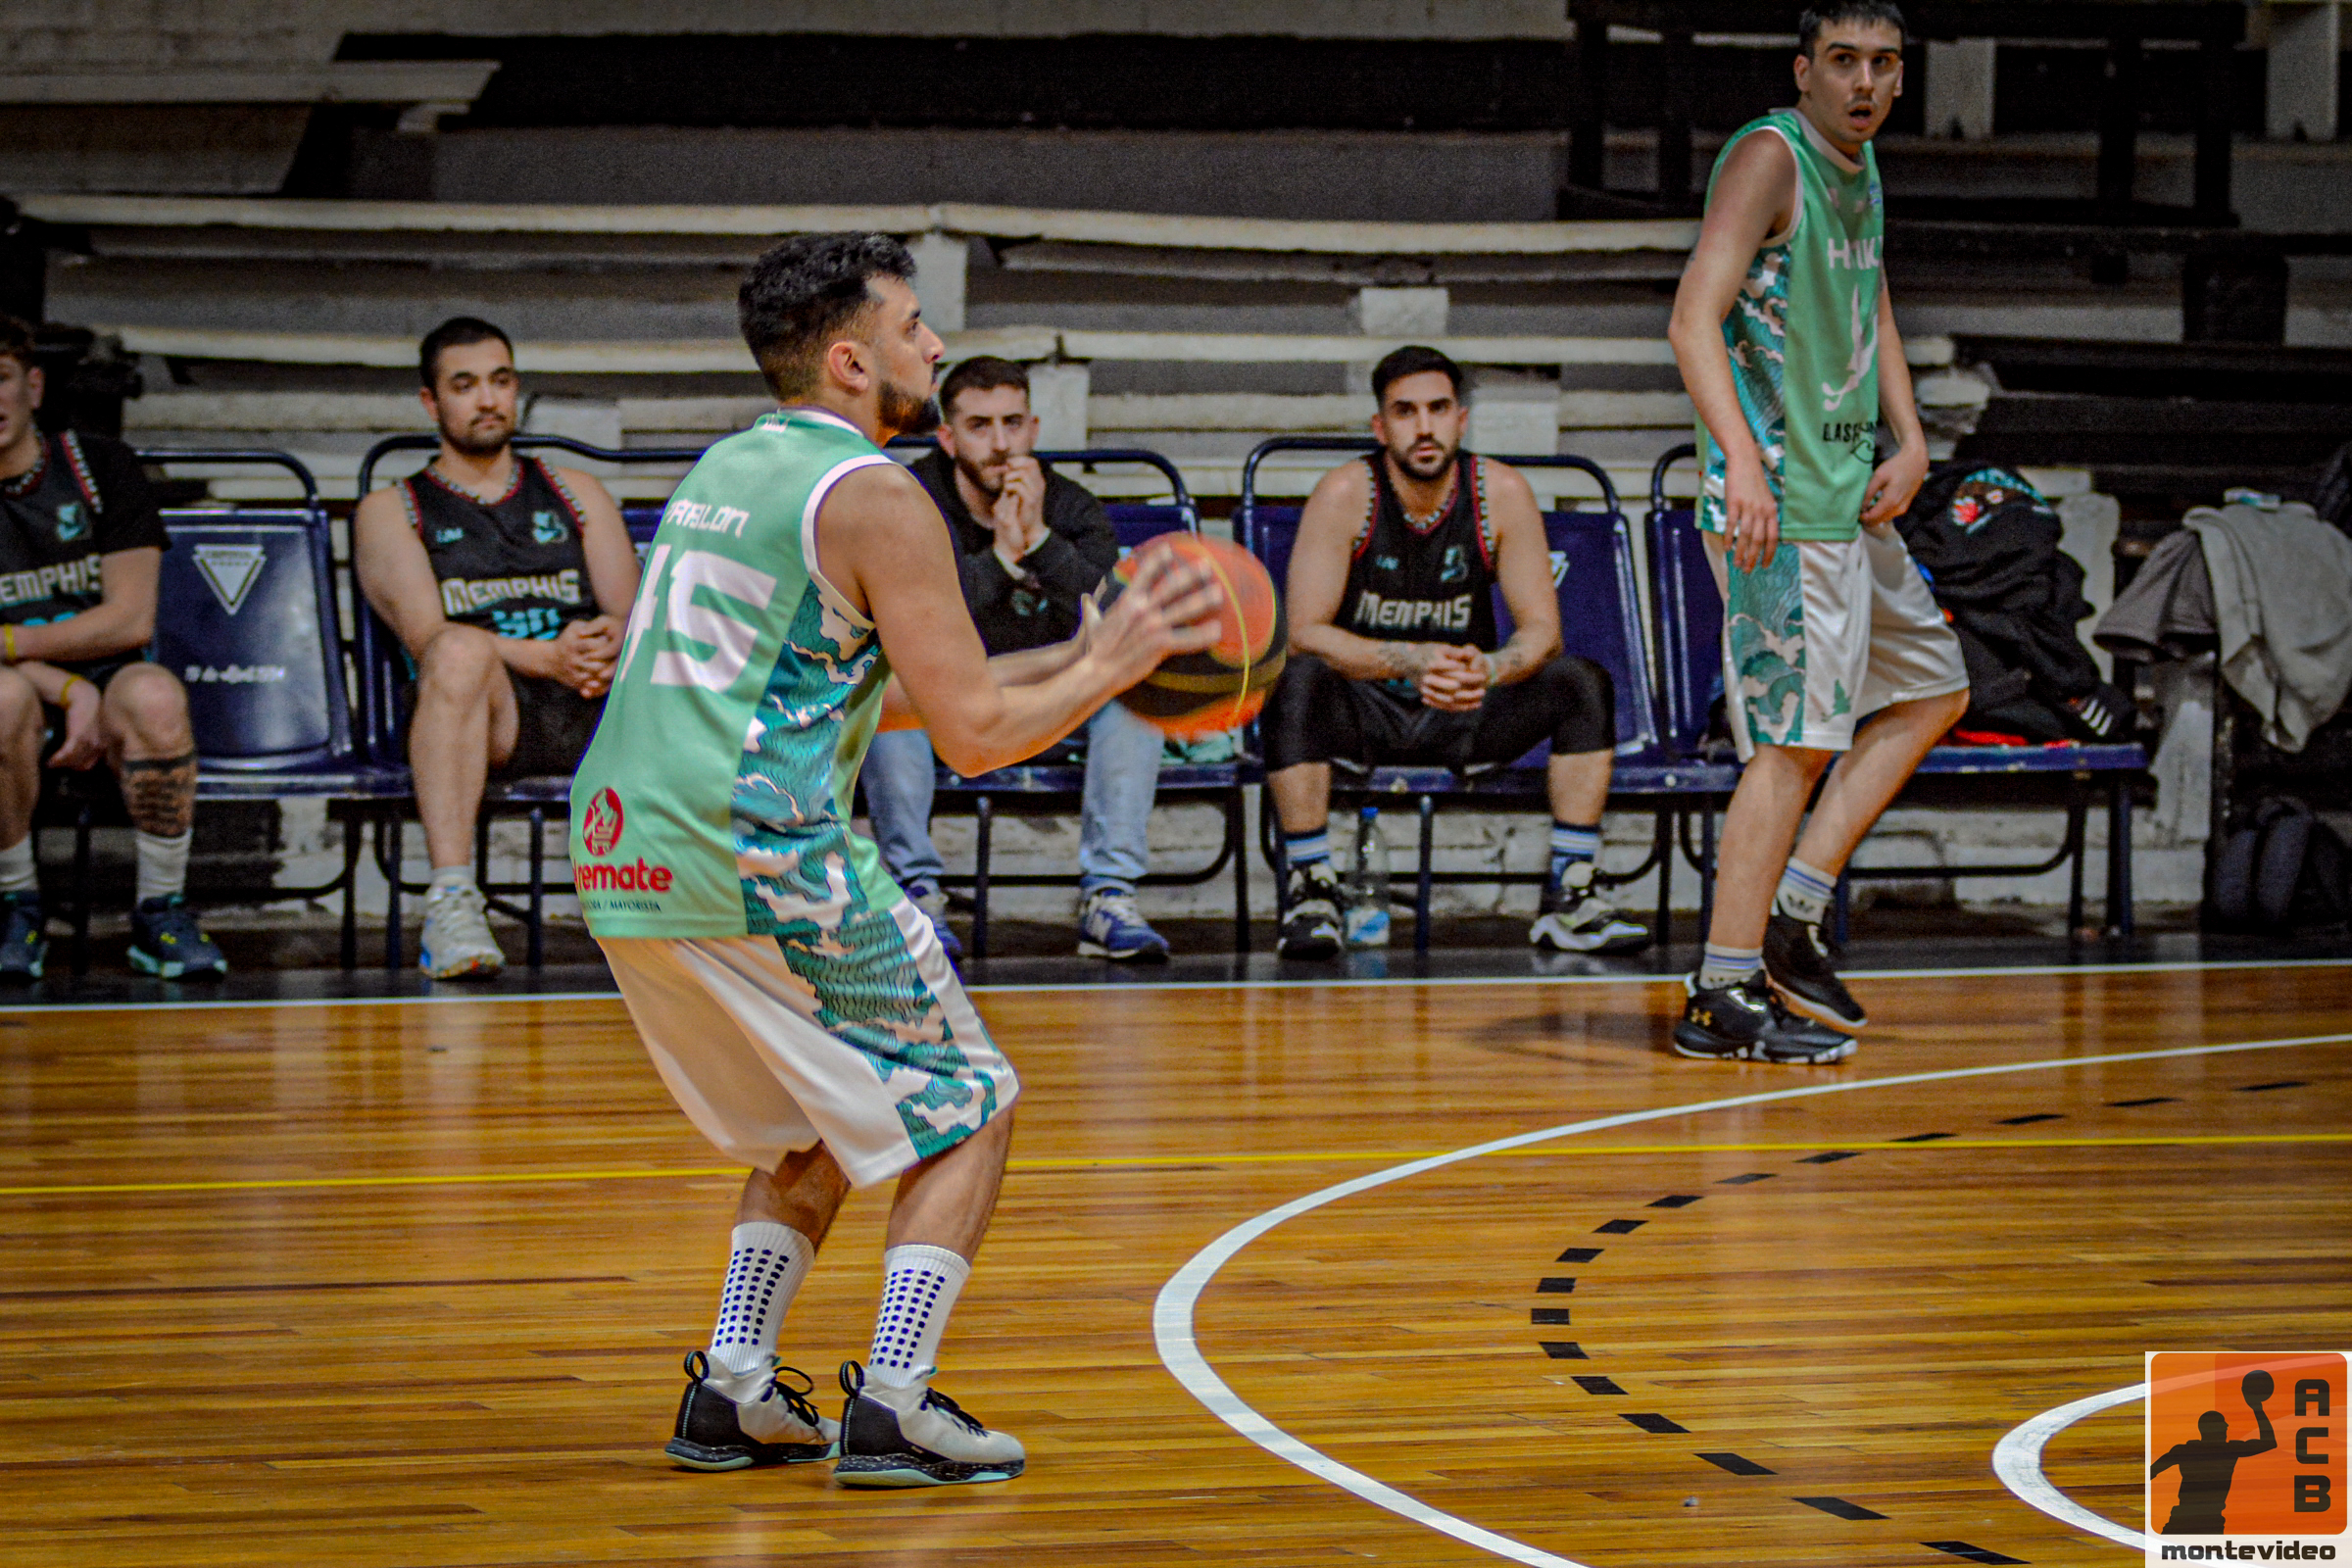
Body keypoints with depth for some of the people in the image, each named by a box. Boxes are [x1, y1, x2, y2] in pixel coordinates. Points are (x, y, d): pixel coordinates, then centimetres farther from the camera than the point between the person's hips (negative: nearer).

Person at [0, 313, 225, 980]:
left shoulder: (101, 467, 3)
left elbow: (132, 620, -4)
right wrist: (69, 690, -17)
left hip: (107, 681, 0)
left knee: (155, 696, -36)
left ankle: (161, 912, -17)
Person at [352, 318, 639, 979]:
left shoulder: (576, 493, 26)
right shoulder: (391, 511, 15)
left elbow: (634, 616, 15)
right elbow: (426, 636, -3)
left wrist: (610, 645, -12)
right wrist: (547, 657, -19)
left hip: (597, 706, 3)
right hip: (489, 710, -3)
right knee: (462, 648, -38)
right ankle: (451, 904, -47)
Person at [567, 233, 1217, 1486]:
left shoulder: (727, 469, 20)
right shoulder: (873, 499, -7)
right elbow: (977, 737, -9)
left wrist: (1067, 660, 28)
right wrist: (1110, 665, 6)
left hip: (621, 865, 8)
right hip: (755, 861, -8)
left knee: (816, 1127, 26)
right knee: (966, 1108, 6)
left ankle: (733, 1390, 16)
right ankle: (892, 1406, -3)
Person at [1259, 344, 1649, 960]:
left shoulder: (1503, 493, -7)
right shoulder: (1346, 493, -13)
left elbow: (1542, 630, -7)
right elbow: (1303, 631, -18)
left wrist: (1488, 670, -31)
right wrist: (1415, 662, -32)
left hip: (1468, 719, 3)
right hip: (1365, 714, -2)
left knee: (1583, 684, -18)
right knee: (1298, 680, -33)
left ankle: (1569, 898, -17)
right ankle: (1309, 889, -27)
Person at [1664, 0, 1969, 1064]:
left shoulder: (1859, 167, 15)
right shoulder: (1771, 158, -13)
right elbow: (1694, 319, -22)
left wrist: (1908, 440, 11)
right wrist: (1741, 458, -34)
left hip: (1849, 498, 10)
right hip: (1778, 504, -10)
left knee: (1932, 691, 15)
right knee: (1796, 738, -10)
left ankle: (1792, 908, 14)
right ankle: (1723, 996, -6)